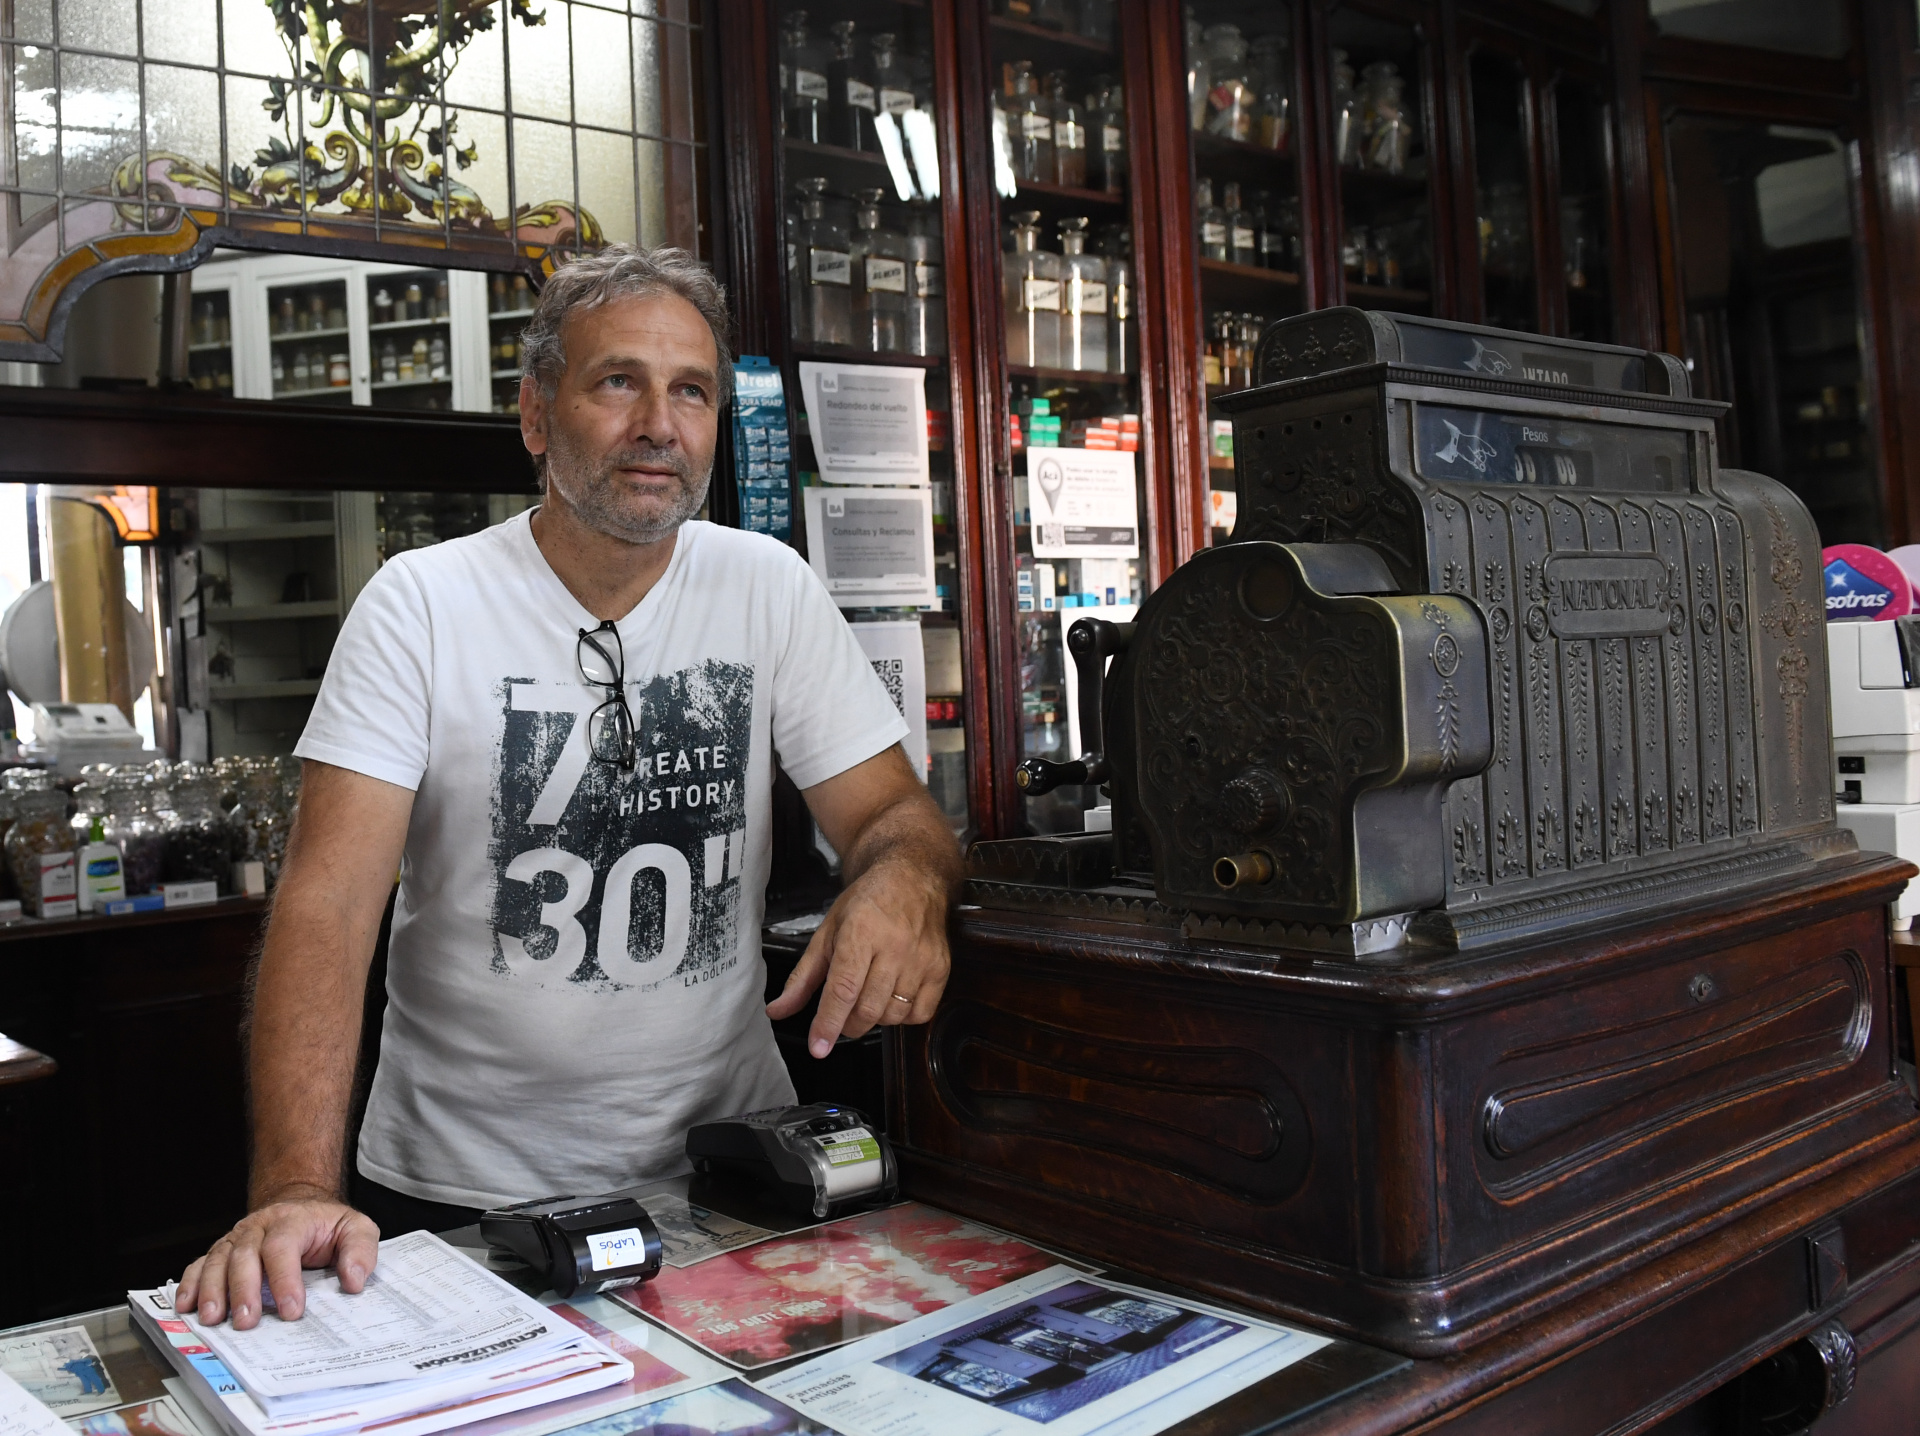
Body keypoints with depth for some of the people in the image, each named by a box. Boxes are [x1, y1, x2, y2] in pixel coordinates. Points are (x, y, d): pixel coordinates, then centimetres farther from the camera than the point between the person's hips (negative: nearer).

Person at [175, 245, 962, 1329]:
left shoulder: (769, 587, 2)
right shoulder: (423, 601, -6)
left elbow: (893, 810, 2)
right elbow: (331, 898, -12)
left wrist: (904, 876, -23)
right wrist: (297, 1188, -24)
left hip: (726, 1158, 2)